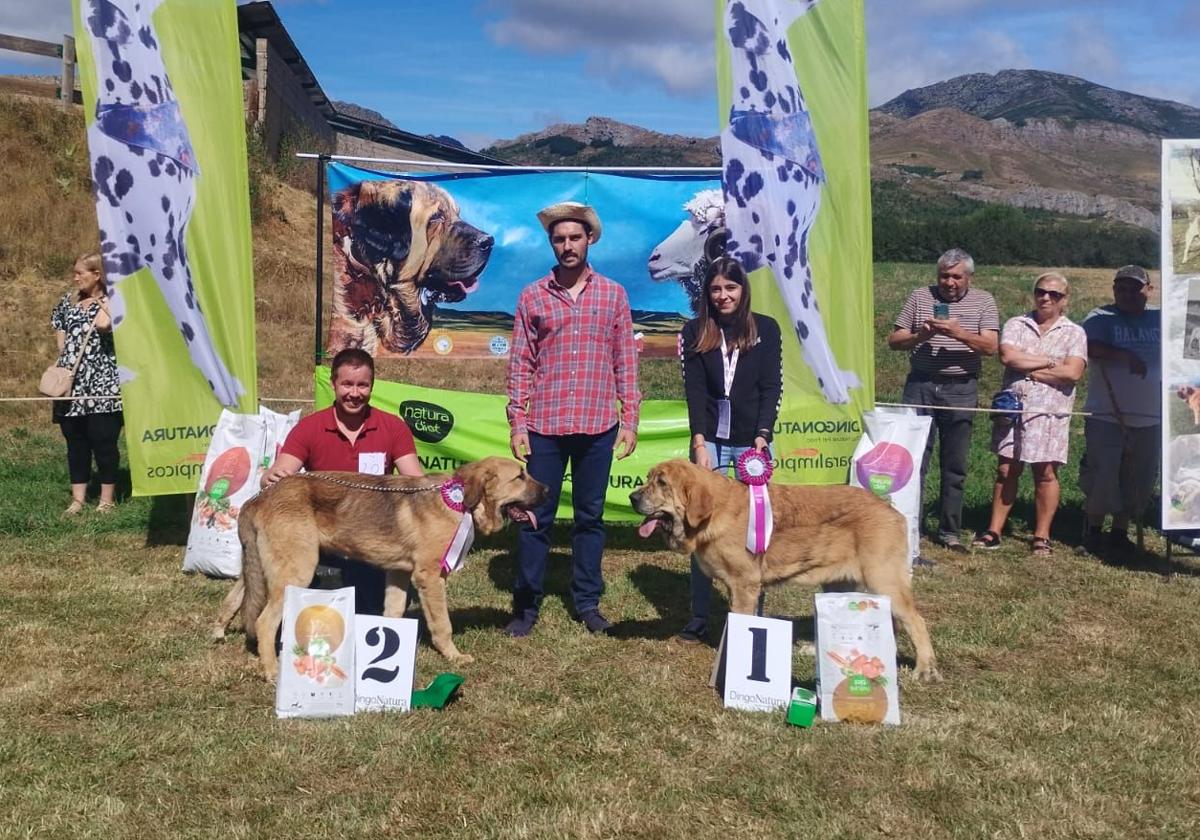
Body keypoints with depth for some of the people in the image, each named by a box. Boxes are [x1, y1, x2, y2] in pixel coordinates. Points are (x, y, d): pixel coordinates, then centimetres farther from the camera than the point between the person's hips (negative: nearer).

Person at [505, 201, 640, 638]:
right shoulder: (532, 296, 4)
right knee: (535, 516, 4)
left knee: (590, 516, 9)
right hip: (544, 426, 0)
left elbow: (625, 360, 6)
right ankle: (526, 605, 15)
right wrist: (517, 424, -2)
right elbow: (520, 363, 3)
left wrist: (630, 420, 1)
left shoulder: (613, 294, 6)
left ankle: (587, 602, 21)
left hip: (598, 426, 1)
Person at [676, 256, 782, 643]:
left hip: (752, 440, 0)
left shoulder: (765, 328, 3)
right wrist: (699, 443, -12)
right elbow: (694, 391, -2)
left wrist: (762, 438, -12)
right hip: (710, 440, 1)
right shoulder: (695, 331, 4)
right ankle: (699, 619, 7)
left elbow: (772, 387, -1)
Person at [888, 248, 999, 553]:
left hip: (961, 390, 0)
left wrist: (959, 333, -20)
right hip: (920, 386, 0)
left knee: (955, 465, 6)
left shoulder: (983, 302, 7)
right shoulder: (919, 297, 8)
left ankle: (949, 531, 15)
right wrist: (919, 336, -13)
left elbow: (990, 346, -5)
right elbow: (894, 340, 6)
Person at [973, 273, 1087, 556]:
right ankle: (994, 532, 10)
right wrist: (1049, 361, -8)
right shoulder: (1016, 325, 9)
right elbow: (1007, 356, -9)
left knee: (1045, 473, 0)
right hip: (1012, 408, 2)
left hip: (1050, 413, -2)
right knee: (1006, 470, 4)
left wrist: (1029, 368, -9)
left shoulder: (1074, 333, 5)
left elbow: (1072, 373, -10)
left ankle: (1042, 537, 10)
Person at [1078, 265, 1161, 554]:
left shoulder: (1161, 319, 9)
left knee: (1140, 479, 10)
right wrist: (1124, 354, -31)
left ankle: (1121, 530, 23)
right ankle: (1094, 528, 13)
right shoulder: (1101, 317, -2)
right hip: (1106, 415, -4)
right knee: (1102, 474, -5)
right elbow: (1088, 346, -20)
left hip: (1149, 419, 4)